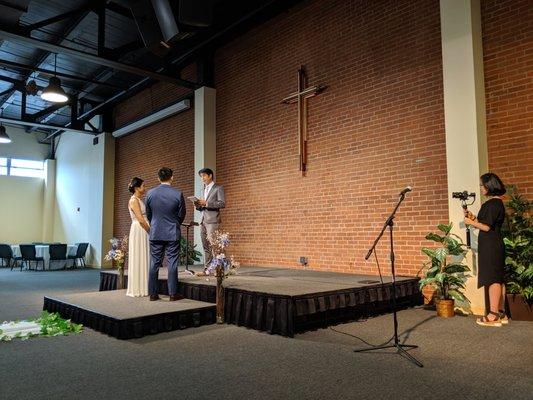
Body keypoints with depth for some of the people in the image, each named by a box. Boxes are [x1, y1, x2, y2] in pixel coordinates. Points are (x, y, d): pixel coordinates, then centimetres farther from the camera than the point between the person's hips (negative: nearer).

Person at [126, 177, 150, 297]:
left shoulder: (139, 200, 17)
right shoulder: (134, 200, -11)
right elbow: (140, 219, -17)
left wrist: (150, 231, 7)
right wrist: (151, 231, -11)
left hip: (144, 231, 9)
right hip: (138, 231, -9)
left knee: (143, 259, 10)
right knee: (138, 259, -3)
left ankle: (143, 288, 15)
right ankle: (137, 289, 4)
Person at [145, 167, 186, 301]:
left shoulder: (150, 193, -3)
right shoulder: (178, 194, -10)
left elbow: (148, 214, 7)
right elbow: (181, 215, -1)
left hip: (155, 233, 2)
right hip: (172, 234, -2)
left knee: (154, 263, 9)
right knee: (172, 263, 3)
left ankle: (153, 293, 14)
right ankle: (173, 293, 7)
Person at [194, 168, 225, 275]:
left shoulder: (218, 188, 1)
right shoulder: (205, 189, 23)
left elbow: (222, 204, -11)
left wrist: (206, 203, -16)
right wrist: (198, 205, 2)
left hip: (212, 220, -7)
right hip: (203, 220, 7)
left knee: (212, 245, -12)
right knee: (206, 247, 6)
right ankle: (206, 269, 9)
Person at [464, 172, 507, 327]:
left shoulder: (492, 204, -15)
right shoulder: (497, 203, 16)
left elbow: (487, 227, -18)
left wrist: (471, 222, -6)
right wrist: (474, 218, 10)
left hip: (491, 246, -10)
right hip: (495, 246, 10)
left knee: (493, 279, -8)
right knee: (498, 279, 12)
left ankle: (493, 316, -4)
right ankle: (500, 313, 18)